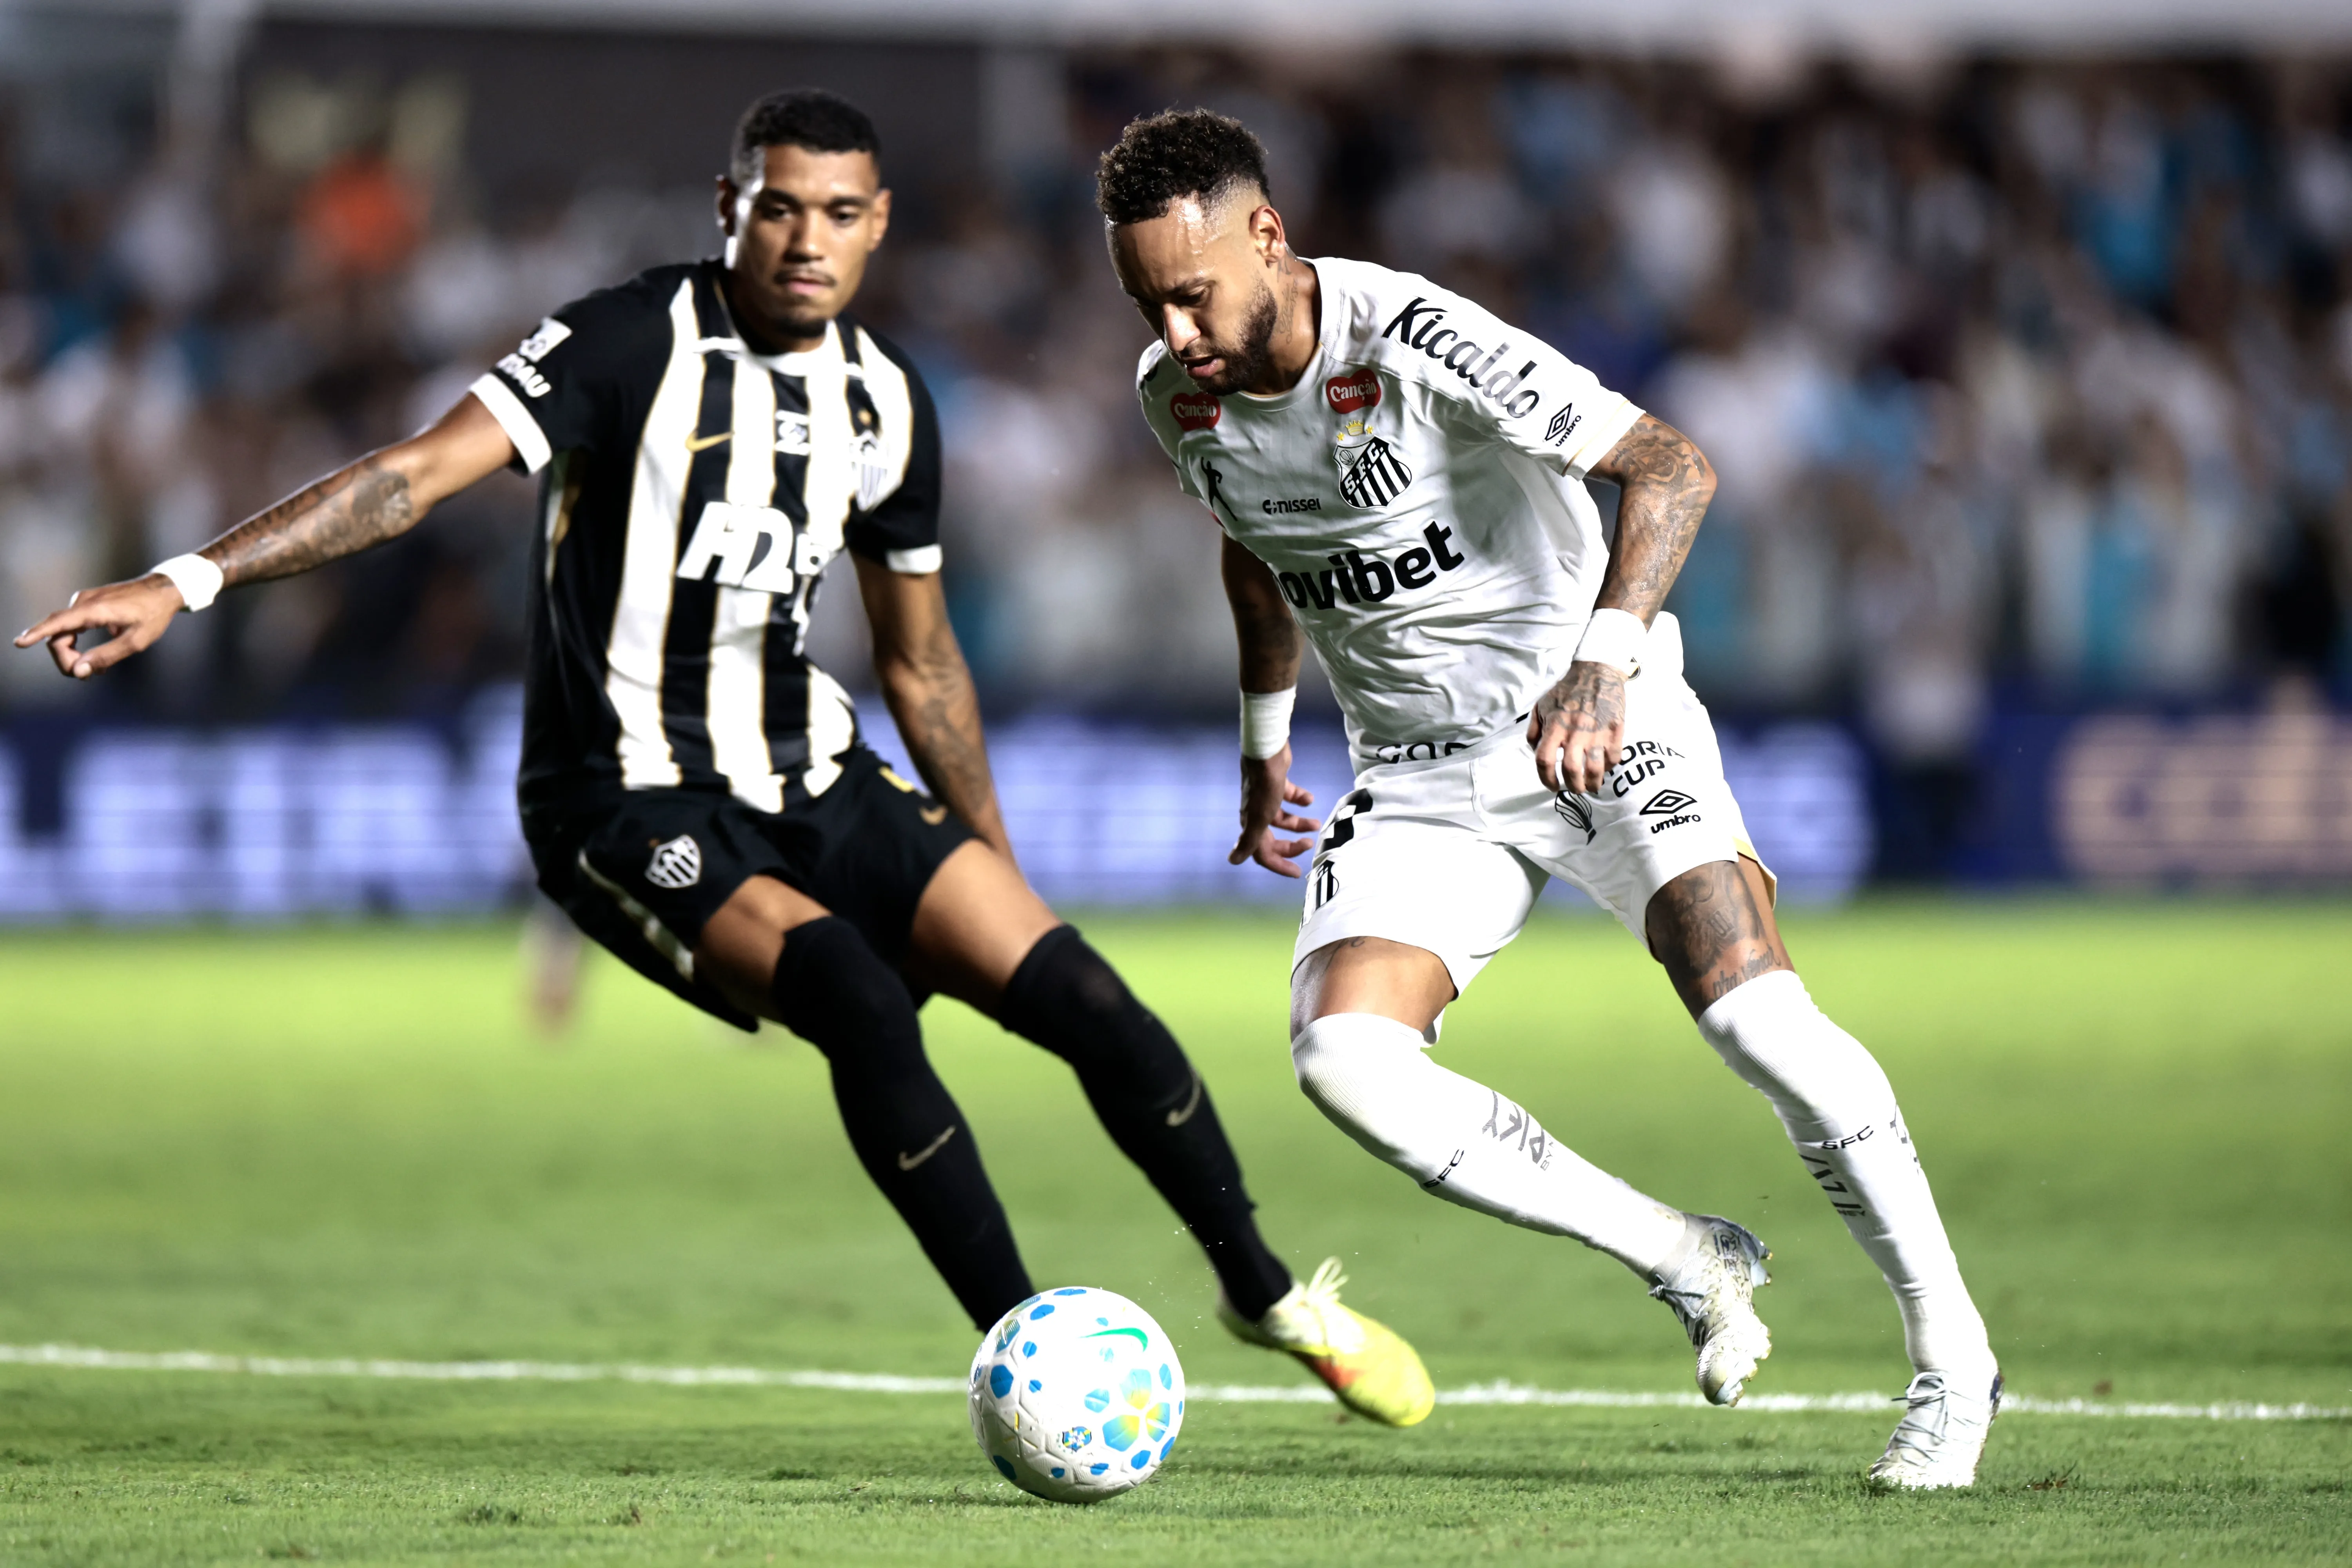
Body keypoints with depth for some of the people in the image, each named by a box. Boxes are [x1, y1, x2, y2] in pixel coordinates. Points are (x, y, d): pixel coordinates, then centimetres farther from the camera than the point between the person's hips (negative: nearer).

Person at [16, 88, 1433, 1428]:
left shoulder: (886, 403, 5)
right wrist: (187, 582, -32)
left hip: (814, 780, 6)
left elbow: (921, 660, 17)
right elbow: (416, 476, -22)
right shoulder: (636, 342, -13)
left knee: (1075, 991, -7)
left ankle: (1270, 1295, 13)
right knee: (853, 992, -31)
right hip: (632, 806, -6)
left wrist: (995, 877, 21)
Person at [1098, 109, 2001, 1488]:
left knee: (1749, 1003, -25)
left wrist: (1605, 656, -40)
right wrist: (1266, 743, 27)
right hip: (1424, 779, 6)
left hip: (1599, 724, -6)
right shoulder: (1181, 395, -2)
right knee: (1341, 1055, -20)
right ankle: (1688, 1261, -4)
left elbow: (1672, 466, -27)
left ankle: (1954, 1357, -10)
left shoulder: (1410, 337, -22)